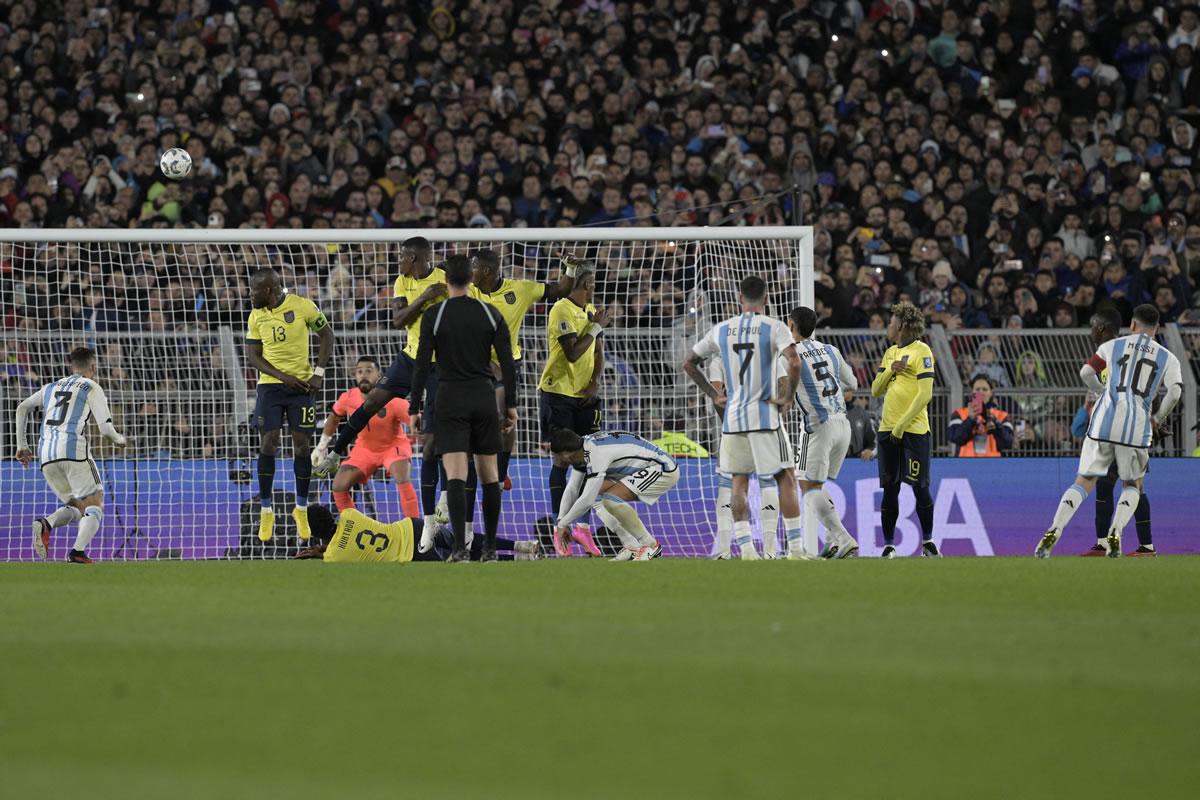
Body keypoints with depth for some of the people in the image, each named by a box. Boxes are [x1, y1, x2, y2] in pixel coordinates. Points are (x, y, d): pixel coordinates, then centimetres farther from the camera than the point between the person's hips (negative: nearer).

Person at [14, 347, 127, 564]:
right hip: (74, 448, -5)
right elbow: (106, 430, 1)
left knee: (76, 509, 14)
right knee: (94, 506, 3)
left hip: (46, 453, 5)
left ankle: (45, 525, -17)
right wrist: (119, 439, 24)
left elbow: (22, 408, 16)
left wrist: (22, 445, 18)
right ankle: (78, 550, -22)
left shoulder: (51, 387, 25)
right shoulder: (92, 388, 9)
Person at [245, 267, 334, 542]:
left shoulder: (303, 306, -8)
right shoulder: (256, 316, 1)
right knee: (267, 444, -5)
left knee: (302, 444, 0)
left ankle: (302, 509, 13)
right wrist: (283, 376, -12)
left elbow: (326, 334, 2)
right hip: (270, 385, 2)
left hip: (302, 384, -2)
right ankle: (266, 511, 4)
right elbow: (252, 356, 2)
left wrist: (319, 373, -6)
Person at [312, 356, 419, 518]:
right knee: (339, 485, -9)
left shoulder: (392, 401, -29)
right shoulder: (348, 398, -15)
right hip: (365, 449, 4)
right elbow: (334, 417, 7)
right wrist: (322, 446, 12)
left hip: (394, 446, -4)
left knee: (403, 479, -32)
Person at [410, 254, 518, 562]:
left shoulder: (434, 317, -5)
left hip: (451, 400, -3)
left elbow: (422, 366, -6)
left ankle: (460, 548, -21)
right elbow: (507, 363, 1)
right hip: (484, 398, 3)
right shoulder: (490, 313, 2)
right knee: (489, 475, 11)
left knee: (455, 476, -9)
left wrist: (415, 408, 1)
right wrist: (511, 404, 8)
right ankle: (490, 547, 15)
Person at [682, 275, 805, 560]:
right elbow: (794, 363, -21)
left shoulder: (721, 330, 7)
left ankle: (745, 547, 0)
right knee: (785, 478, 4)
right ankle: (795, 548, -1)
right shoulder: (774, 327, -6)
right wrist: (787, 397, -8)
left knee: (739, 481, 10)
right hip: (765, 416, -3)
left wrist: (714, 395, 17)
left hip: (732, 416, 3)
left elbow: (689, 363, 14)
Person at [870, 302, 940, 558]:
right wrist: (890, 370, -4)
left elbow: (925, 394, -13)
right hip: (887, 430, 7)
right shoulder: (890, 352, 17)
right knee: (889, 489, 5)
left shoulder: (921, 351, -6)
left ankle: (927, 542, 10)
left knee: (920, 487, -3)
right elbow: (876, 390, 15)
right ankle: (888, 545, 10)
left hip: (914, 430, -7)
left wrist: (902, 426, -15)